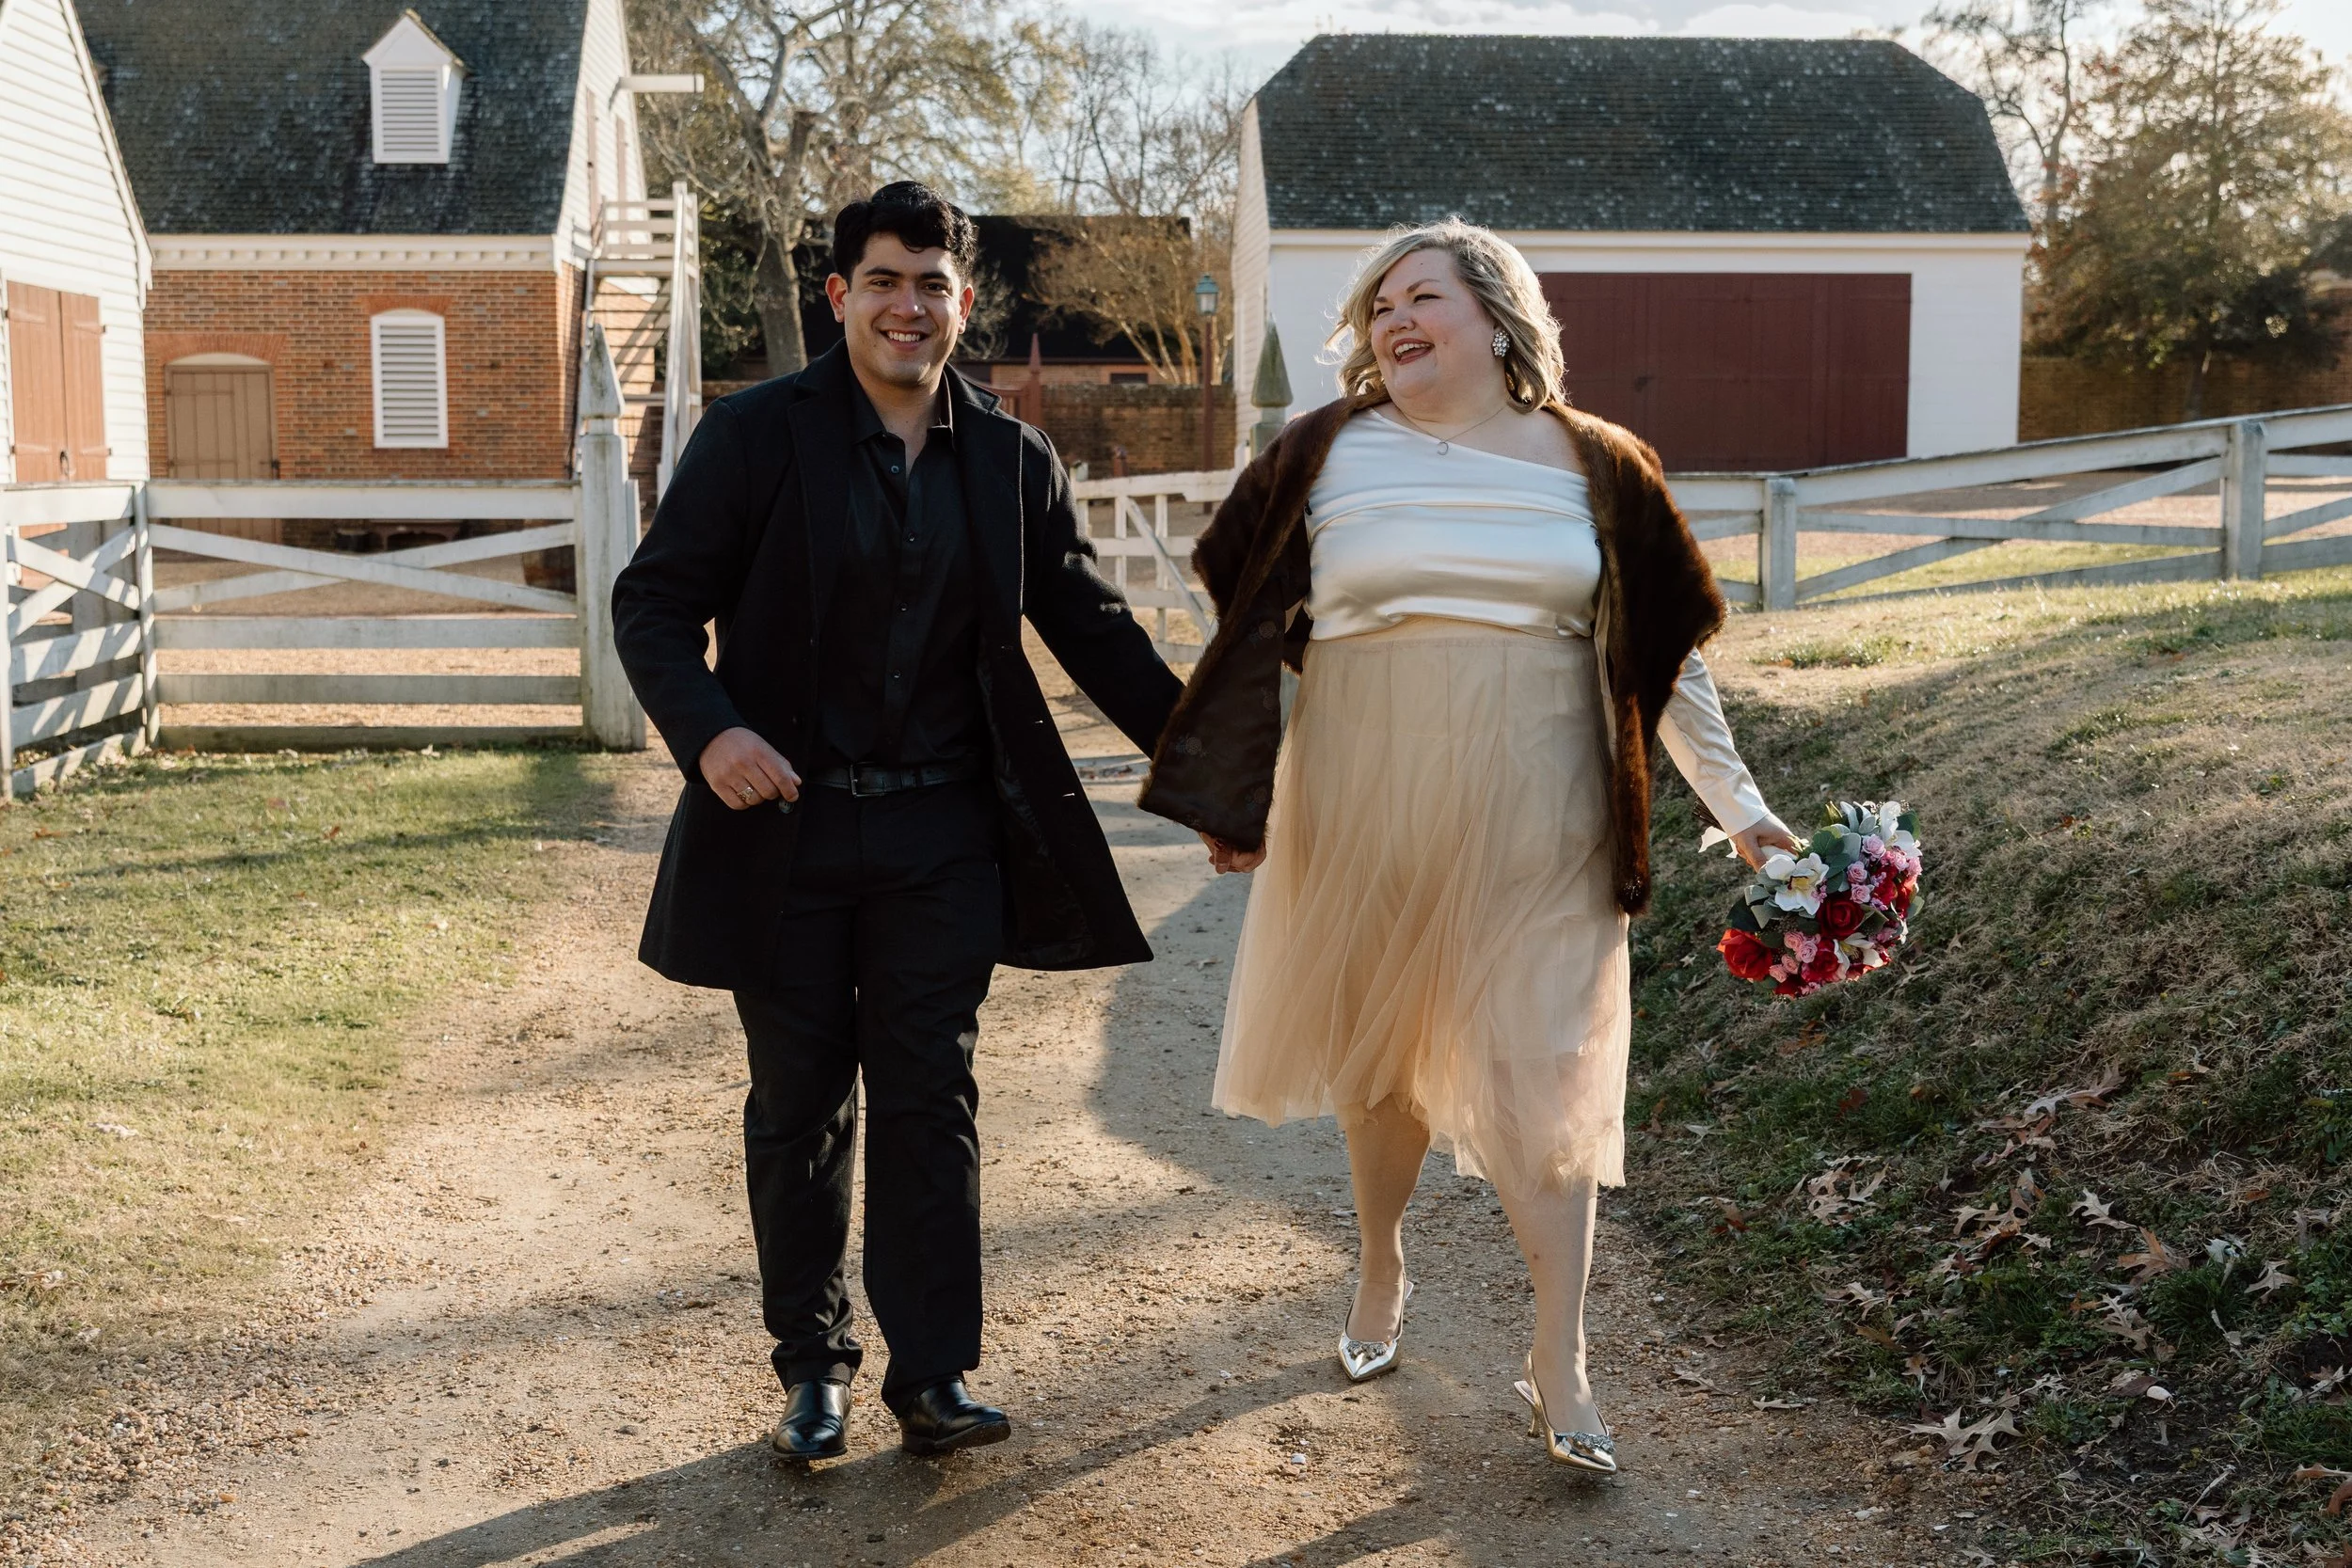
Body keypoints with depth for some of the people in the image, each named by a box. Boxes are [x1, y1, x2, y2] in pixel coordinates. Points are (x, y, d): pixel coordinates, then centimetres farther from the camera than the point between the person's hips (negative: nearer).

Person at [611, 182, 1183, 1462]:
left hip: (944, 833, 2)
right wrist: (708, 732, -24)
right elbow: (653, 602, -5)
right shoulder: (756, 434, -3)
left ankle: (934, 1371, 13)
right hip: (788, 828, -1)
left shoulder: (1013, 461, 5)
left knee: (931, 1096, 4)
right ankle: (812, 1363, 24)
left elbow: (1094, 631, 11)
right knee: (798, 1104, 9)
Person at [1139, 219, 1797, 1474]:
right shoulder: (1328, 454, 0)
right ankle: (1381, 1271, 37)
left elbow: (1665, 648, 8)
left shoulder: (1593, 466, 2)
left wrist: (1736, 803, 8)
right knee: (1379, 1053, 13)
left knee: (1541, 1072, -2)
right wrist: (1228, 797, 4)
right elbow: (1253, 631, 6)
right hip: (1364, 806, 1)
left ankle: (1560, 1365, 5)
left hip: (1531, 819, -1)